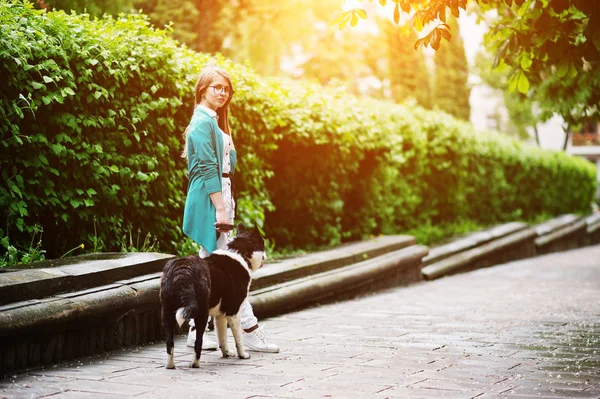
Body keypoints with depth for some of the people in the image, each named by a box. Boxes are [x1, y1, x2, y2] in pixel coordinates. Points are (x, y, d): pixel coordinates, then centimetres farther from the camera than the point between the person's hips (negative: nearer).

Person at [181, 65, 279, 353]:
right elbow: (207, 168, -17)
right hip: (210, 199, -10)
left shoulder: (213, 121, 20)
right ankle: (250, 330, -5)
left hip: (219, 196, 10)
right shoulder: (203, 122, -11)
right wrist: (221, 208, -20)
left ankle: (197, 332, 13)